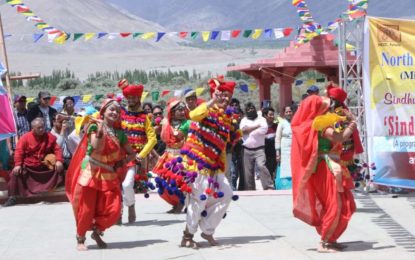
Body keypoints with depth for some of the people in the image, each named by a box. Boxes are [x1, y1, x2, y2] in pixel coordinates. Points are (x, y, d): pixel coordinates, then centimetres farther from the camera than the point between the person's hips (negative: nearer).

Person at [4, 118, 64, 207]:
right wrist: (18, 165, -24)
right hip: (28, 166, -2)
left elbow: (57, 149, -2)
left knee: (59, 168, -15)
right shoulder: (25, 137, -9)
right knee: (15, 173, -23)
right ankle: (12, 198, -15)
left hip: (45, 166, 2)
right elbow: (19, 151, -11)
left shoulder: (50, 137, -2)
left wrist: (59, 161, -19)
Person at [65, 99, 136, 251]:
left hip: (110, 176, 4)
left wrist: (122, 163, -4)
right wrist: (100, 130, -27)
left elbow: (132, 154, 12)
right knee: (86, 209, -2)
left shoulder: (119, 133, 7)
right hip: (91, 173, -3)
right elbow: (97, 147, -17)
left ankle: (97, 231, 20)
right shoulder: (94, 126, -4)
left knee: (113, 211, -7)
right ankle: (80, 238, 19)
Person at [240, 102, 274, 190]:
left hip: (259, 149, -3)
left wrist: (249, 130, -4)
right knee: (248, 170, 1)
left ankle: (269, 187, -22)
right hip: (247, 149, 3)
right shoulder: (244, 120, 15)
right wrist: (257, 126, -4)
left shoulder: (261, 119, 9)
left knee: (261, 166, -21)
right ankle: (249, 189, 8)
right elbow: (243, 129, -5)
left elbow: (264, 129, -10)